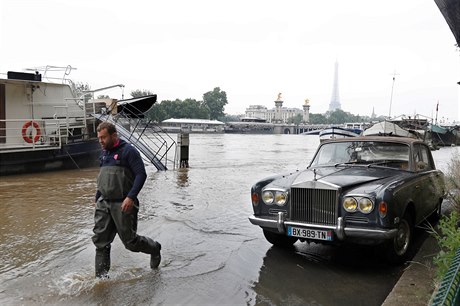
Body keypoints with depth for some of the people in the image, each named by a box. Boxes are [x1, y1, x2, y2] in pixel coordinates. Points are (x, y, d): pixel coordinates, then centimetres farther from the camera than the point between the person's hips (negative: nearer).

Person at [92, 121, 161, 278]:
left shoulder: (128, 151, -9)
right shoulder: (104, 153, 15)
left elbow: (141, 174, -16)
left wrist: (130, 197, -25)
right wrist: (97, 200, 21)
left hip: (123, 204, -7)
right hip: (104, 203, 7)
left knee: (130, 241, 2)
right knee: (100, 241, 3)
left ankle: (154, 249, 30)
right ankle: (101, 277, 13)